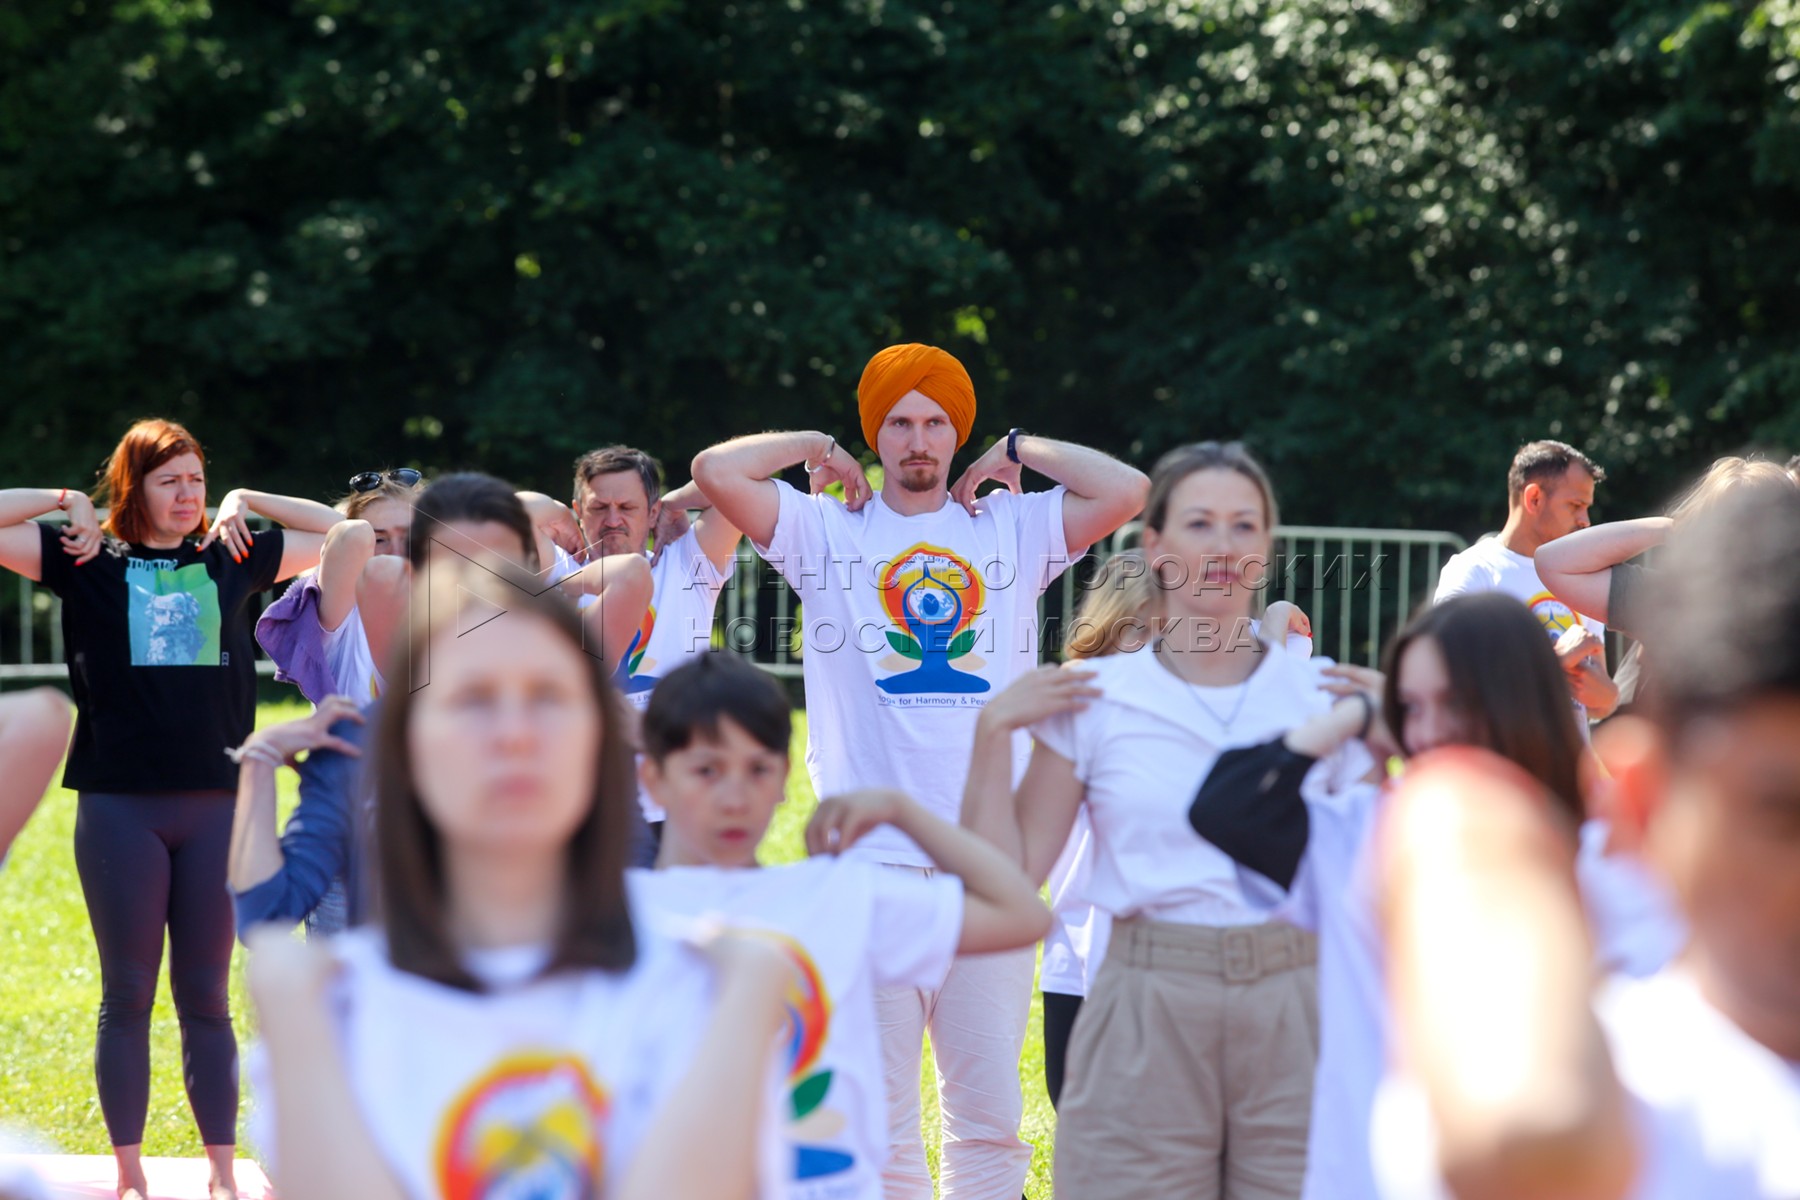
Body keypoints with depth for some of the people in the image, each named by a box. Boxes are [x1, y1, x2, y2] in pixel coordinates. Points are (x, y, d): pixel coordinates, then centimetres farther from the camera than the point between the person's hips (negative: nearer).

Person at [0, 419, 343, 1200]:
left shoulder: (231, 558, 10)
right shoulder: (89, 562, 3)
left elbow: (341, 532, 18)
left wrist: (247, 504, 10)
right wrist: (65, 504, -2)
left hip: (213, 804, 2)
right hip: (120, 805, -2)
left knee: (205, 996, 7)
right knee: (127, 996, 5)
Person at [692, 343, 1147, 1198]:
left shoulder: (1014, 530, 12)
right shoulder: (827, 532, 7)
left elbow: (1129, 491, 0)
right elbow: (716, 471, -5)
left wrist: (1018, 451, 10)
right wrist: (819, 449, 9)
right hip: (869, 862, -1)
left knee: (990, 1109, 4)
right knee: (877, 1109, 0)